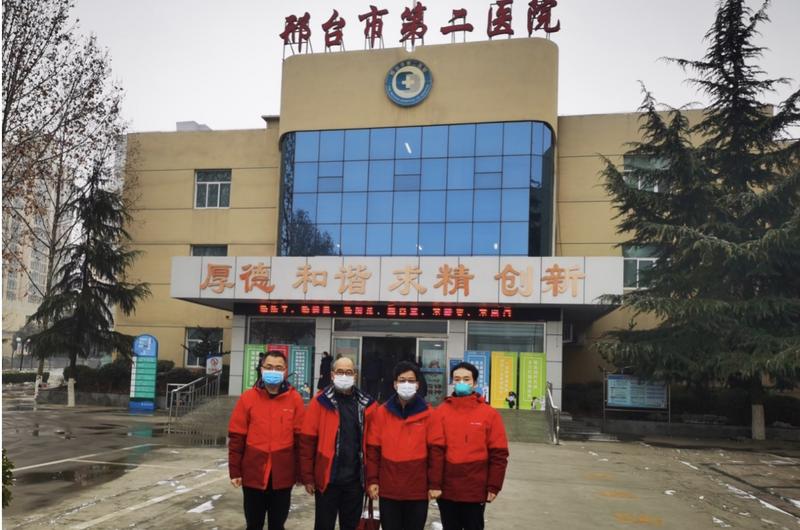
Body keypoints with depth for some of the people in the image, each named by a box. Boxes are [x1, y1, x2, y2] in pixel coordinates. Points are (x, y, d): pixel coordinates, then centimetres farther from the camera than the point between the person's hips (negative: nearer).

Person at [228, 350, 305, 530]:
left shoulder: (295, 399, -2)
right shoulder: (247, 397, -3)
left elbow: (300, 437, 0)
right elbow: (236, 437, -1)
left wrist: (300, 471, 0)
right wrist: (235, 470, -2)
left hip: (283, 475, 0)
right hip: (253, 474, 0)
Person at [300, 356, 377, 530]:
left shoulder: (366, 404, 3)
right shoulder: (321, 401, -6)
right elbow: (307, 440, -6)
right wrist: (308, 477, -7)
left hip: (356, 480, 3)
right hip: (326, 478, -2)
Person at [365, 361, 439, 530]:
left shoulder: (428, 413, -1)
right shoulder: (381, 412, 2)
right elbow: (373, 448, 2)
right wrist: (372, 480, -2)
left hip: (418, 489, -1)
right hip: (388, 489, 1)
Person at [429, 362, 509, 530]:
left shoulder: (489, 413, -2)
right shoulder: (441, 412, -1)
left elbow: (498, 453, -2)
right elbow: (435, 450, -6)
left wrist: (493, 486, -5)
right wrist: (434, 484, -9)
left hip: (476, 490, -1)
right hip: (447, 489, 1)